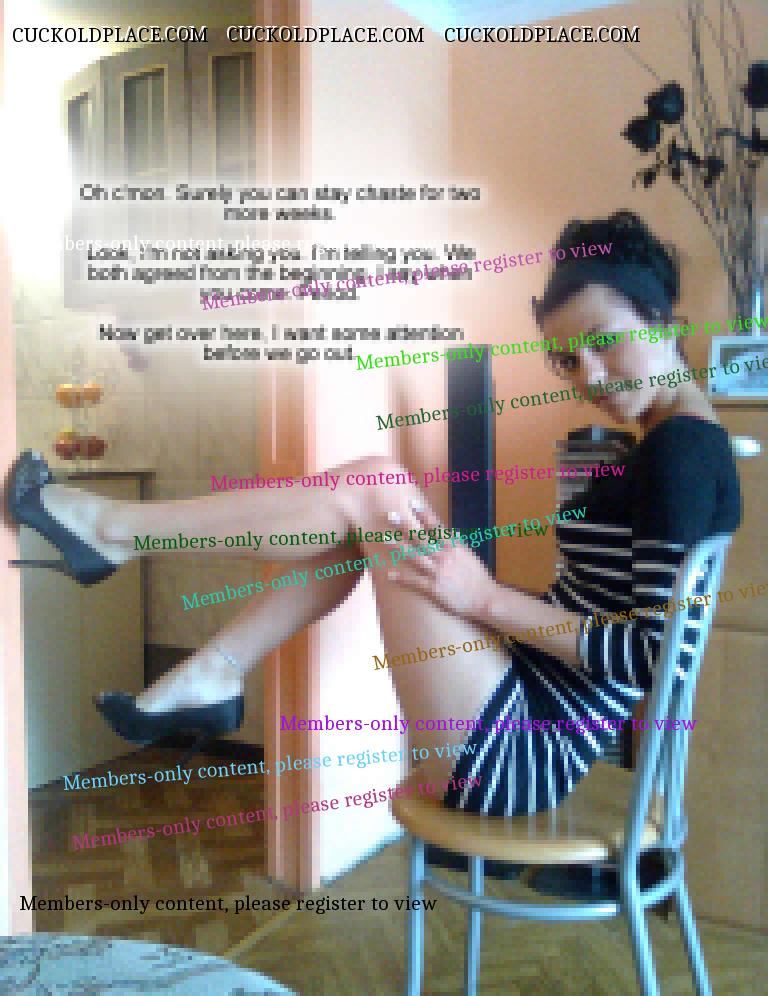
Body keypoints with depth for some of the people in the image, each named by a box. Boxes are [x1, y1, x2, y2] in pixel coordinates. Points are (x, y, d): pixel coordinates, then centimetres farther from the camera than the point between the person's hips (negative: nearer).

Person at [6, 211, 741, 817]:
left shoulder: (680, 448, -15)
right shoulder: (674, 447, 12)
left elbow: (660, 656, -22)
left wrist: (489, 599, -19)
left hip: (516, 755, -9)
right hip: (537, 726, 9)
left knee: (368, 490, -14)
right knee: (368, 504, 7)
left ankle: (113, 530, 2)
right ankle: (212, 678, 10)